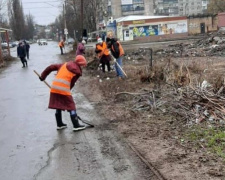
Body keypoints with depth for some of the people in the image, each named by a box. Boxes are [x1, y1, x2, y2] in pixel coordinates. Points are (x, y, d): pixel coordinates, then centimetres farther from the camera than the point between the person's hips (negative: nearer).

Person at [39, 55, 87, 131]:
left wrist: (43, 76, 23)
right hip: (63, 89, -7)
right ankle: (76, 126, 5)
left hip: (54, 88, 7)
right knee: (71, 106, 3)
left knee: (58, 106, 18)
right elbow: (72, 83, 1)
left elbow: (51, 67, 17)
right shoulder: (77, 71, 1)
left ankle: (59, 124, 28)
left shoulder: (65, 64, 19)